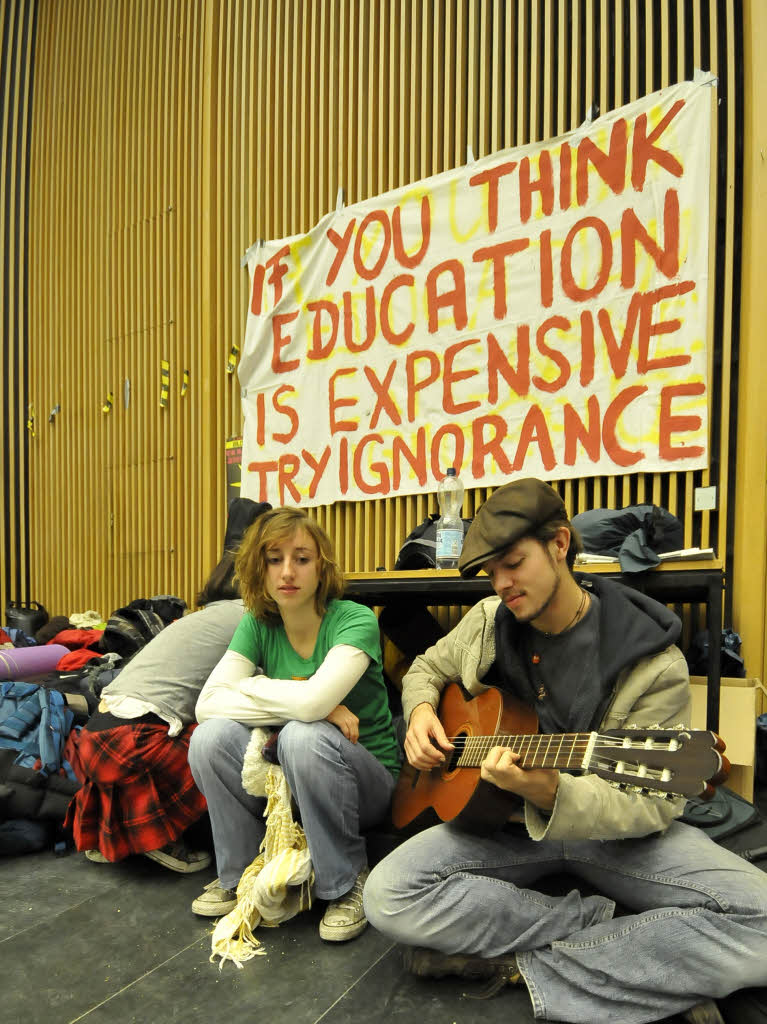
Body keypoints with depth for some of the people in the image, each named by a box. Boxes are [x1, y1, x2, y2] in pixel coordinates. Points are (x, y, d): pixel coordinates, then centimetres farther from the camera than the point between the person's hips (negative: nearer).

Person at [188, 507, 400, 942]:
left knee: (303, 736, -34)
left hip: (367, 780, -4)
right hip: (285, 780, 4)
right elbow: (208, 703, -18)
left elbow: (311, 701, -36)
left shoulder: (355, 620, -19)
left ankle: (347, 882, -9)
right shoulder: (258, 624, -5)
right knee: (213, 735, -20)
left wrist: (252, 687, -17)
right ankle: (241, 875, 3)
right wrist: (310, 705, -27)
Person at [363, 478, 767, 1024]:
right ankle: (599, 921, -11)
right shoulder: (486, 621, -1)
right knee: (388, 896, -23)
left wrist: (550, 794, -35)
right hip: (501, 820, 3)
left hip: (611, 832, -2)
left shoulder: (654, 664, -15)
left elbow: (654, 803, -16)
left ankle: (519, 966, -16)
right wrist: (421, 709, -7)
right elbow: (428, 668, 17)